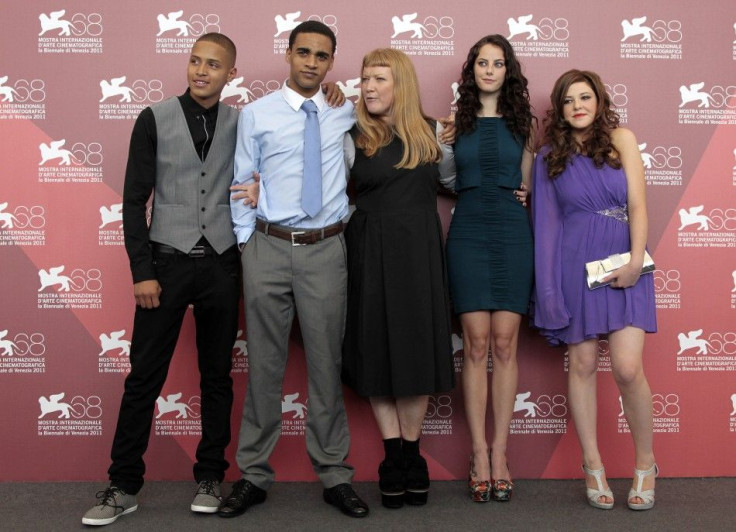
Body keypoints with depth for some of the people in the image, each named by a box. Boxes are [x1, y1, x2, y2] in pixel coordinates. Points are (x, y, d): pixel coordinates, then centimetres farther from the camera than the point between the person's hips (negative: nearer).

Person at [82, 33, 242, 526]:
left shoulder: (240, 124, 6)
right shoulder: (156, 119, 0)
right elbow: (135, 200, -2)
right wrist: (142, 272, -7)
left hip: (221, 264, 2)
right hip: (168, 261, -2)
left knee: (217, 376, 8)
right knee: (144, 377, 1)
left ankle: (210, 478, 22)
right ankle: (124, 486, 12)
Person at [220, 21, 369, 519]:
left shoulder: (345, 114, 10)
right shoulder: (256, 114, 5)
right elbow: (242, 185, 6)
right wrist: (245, 245, 2)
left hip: (326, 251, 1)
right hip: (269, 248, -1)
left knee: (327, 363, 5)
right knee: (265, 364, 5)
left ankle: (335, 475, 17)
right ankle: (254, 475, 18)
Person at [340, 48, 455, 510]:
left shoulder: (432, 132, 7)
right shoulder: (353, 138, 1)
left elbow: (453, 180, 20)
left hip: (419, 251, 1)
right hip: (371, 251, -1)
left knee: (417, 347, 2)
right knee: (378, 347, 2)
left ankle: (411, 453, 16)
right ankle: (394, 457, 14)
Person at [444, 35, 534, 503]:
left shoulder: (523, 122, 10)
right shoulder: (456, 122, 8)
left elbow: (526, 183, 16)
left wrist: (523, 196, 3)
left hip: (512, 234, 1)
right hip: (469, 233, -1)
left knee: (505, 343, -1)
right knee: (477, 344, -2)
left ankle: (499, 451, 7)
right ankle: (480, 452, 5)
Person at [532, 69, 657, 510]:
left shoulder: (621, 139, 6)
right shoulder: (550, 156, 10)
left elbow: (637, 203, -2)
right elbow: (548, 221, 8)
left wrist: (635, 261, -14)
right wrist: (549, 287, 1)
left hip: (623, 262, -1)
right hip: (576, 264, 2)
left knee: (628, 368, -10)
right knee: (582, 364, 3)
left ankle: (646, 463, 11)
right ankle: (593, 465, 15)